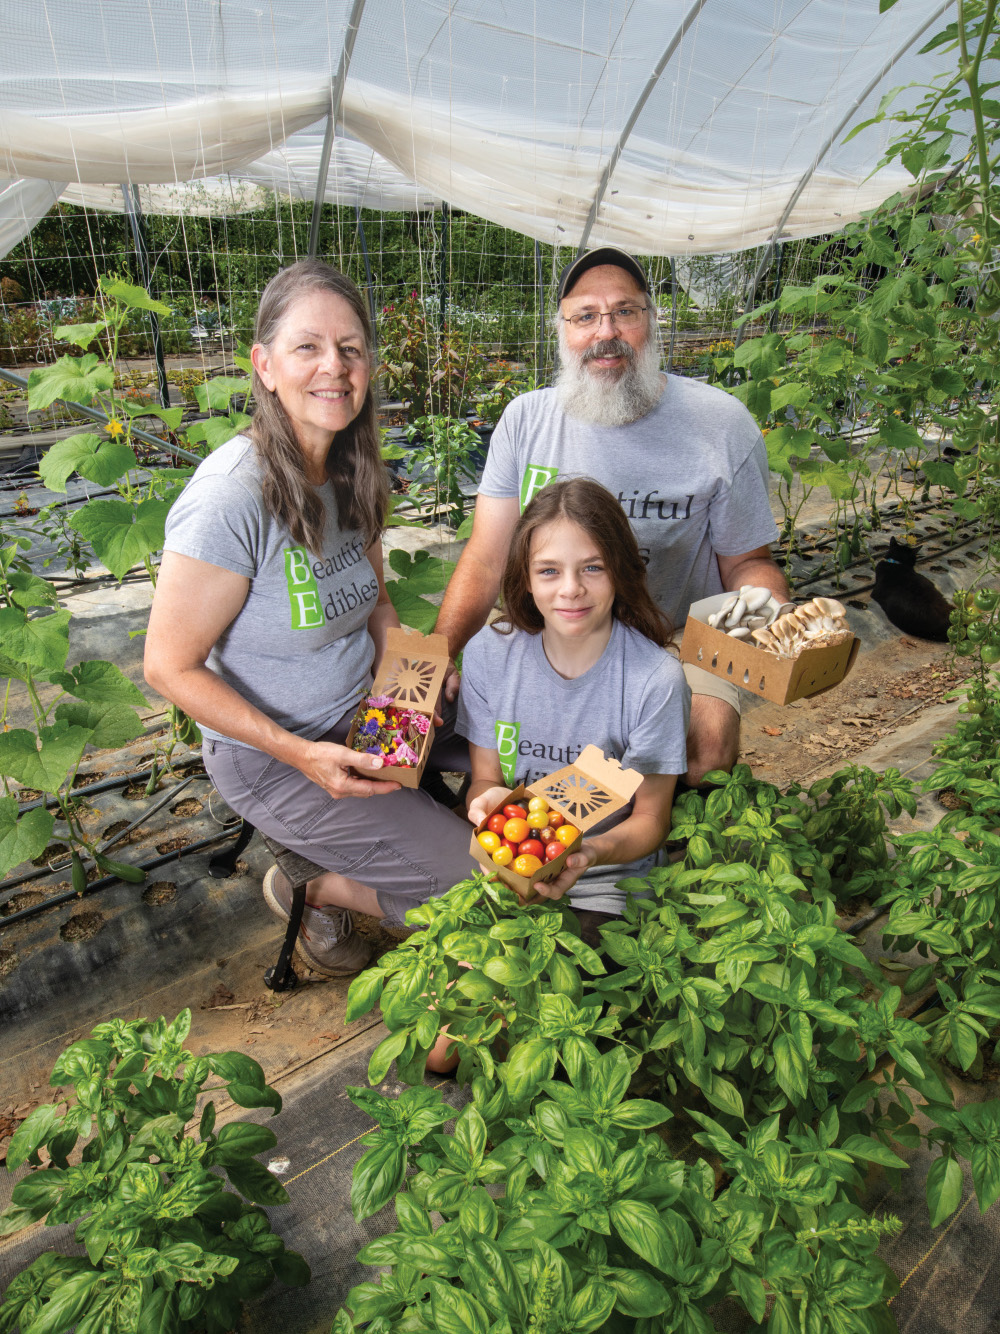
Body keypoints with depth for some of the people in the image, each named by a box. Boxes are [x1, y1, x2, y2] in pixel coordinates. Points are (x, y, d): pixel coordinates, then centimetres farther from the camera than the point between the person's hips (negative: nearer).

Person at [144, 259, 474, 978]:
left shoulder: (352, 474, -1)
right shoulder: (232, 495, -24)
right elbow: (171, 665, -18)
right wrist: (299, 754, -25)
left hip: (367, 714, 7)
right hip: (271, 755, -7)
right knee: (481, 884, -9)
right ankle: (315, 893, 14)